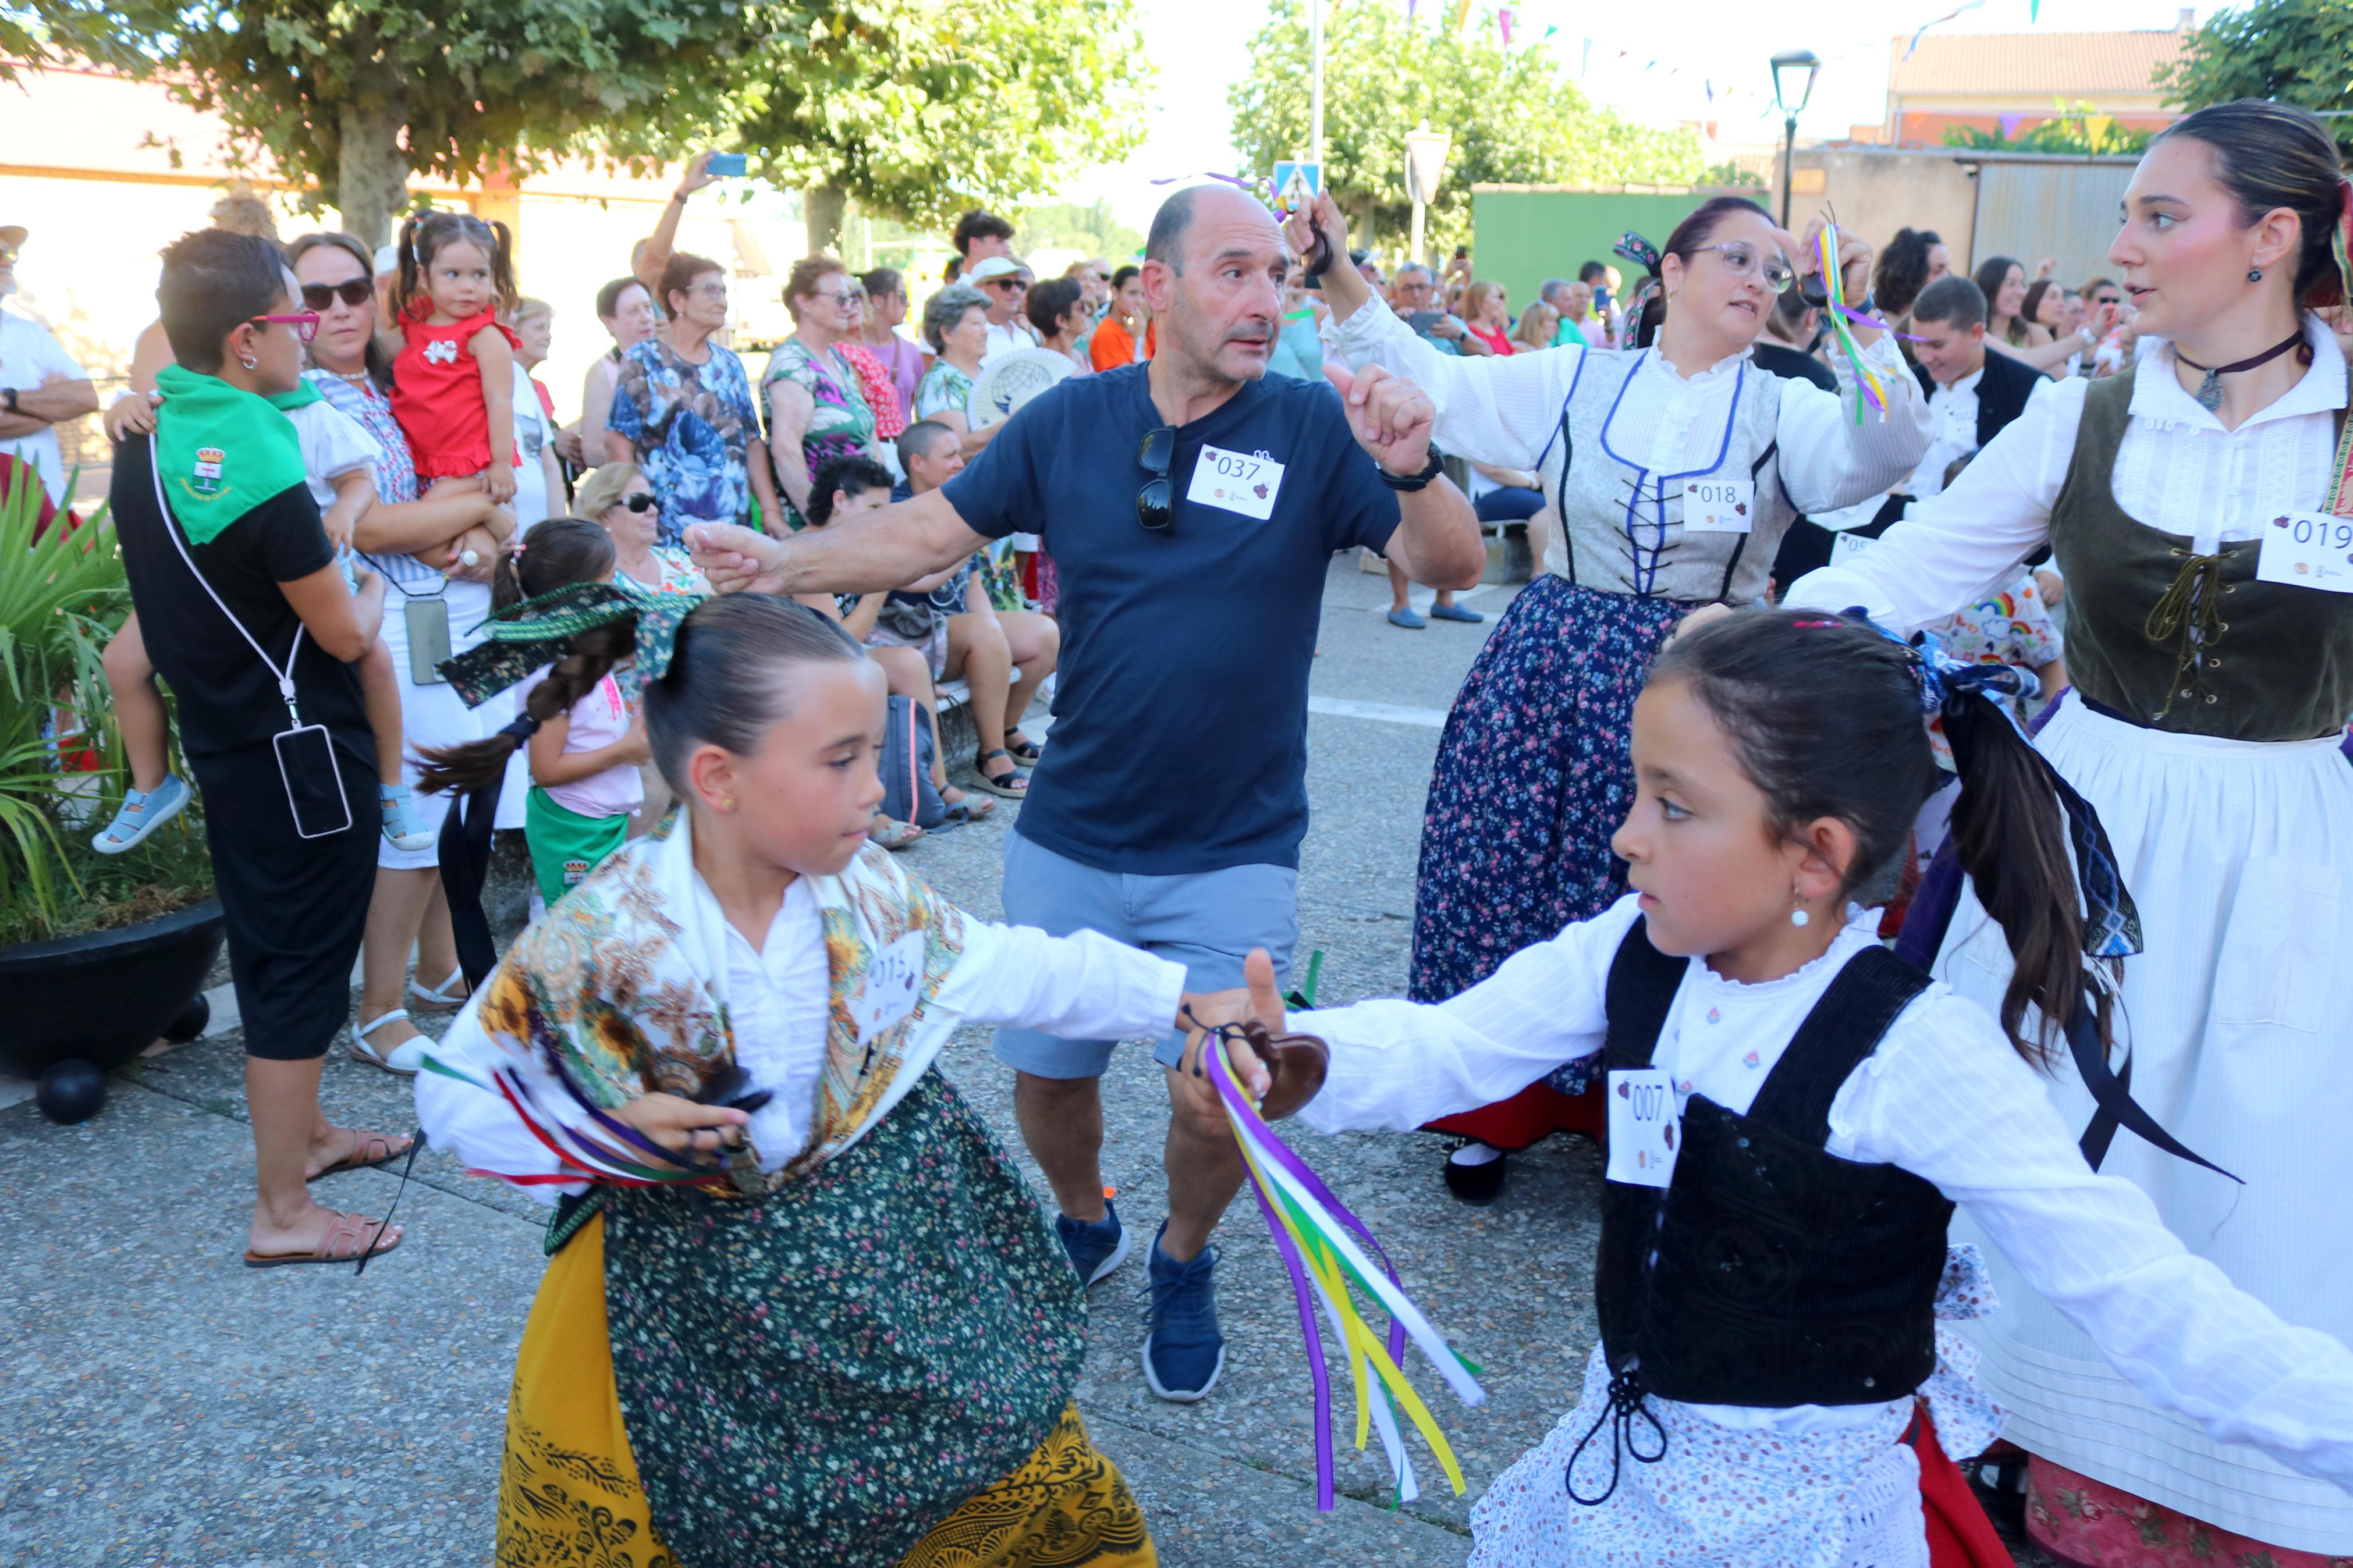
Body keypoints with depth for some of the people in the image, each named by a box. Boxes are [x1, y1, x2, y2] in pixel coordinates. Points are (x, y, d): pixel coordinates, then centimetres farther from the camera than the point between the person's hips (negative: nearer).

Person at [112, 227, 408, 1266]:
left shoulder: (144, 439, 3)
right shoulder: (259, 472, -25)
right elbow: (344, 636, -18)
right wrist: (369, 590, 4)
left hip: (221, 737, 9)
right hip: (296, 753, -9)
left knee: (274, 943, 21)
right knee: (299, 963, 0)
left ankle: (302, 1133, 38)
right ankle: (282, 1213, 10)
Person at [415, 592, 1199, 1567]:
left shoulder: (869, 894, -11)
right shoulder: (601, 940, -22)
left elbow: (1021, 970, 0)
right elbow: (454, 1095, -11)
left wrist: (1185, 1000, -2)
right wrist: (613, 1132, -27)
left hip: (883, 1240, 3)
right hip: (682, 1276, -2)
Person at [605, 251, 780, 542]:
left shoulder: (729, 364, 15)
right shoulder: (643, 361, 0)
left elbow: (751, 443, 13)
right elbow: (618, 444, -5)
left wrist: (771, 512, 4)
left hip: (735, 526, 5)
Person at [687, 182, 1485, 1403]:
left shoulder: (1312, 429, -9)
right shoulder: (1071, 420, -2)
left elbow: (1453, 565, -15)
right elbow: (933, 530, 2)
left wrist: (1413, 470, -36)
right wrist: (786, 563, -11)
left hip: (1233, 852, -2)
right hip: (1069, 836, 2)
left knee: (1221, 1091, -4)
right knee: (1045, 1073, 11)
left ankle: (1184, 1262, 30)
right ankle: (1082, 1225, 45)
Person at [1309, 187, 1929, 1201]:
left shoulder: (1786, 410, 4)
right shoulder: (1577, 379, 7)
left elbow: (1890, 451, -14)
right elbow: (1433, 385, 6)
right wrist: (1344, 289, -4)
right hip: (1551, 666, 1)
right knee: (1509, 871, 5)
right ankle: (1502, 1105, 24)